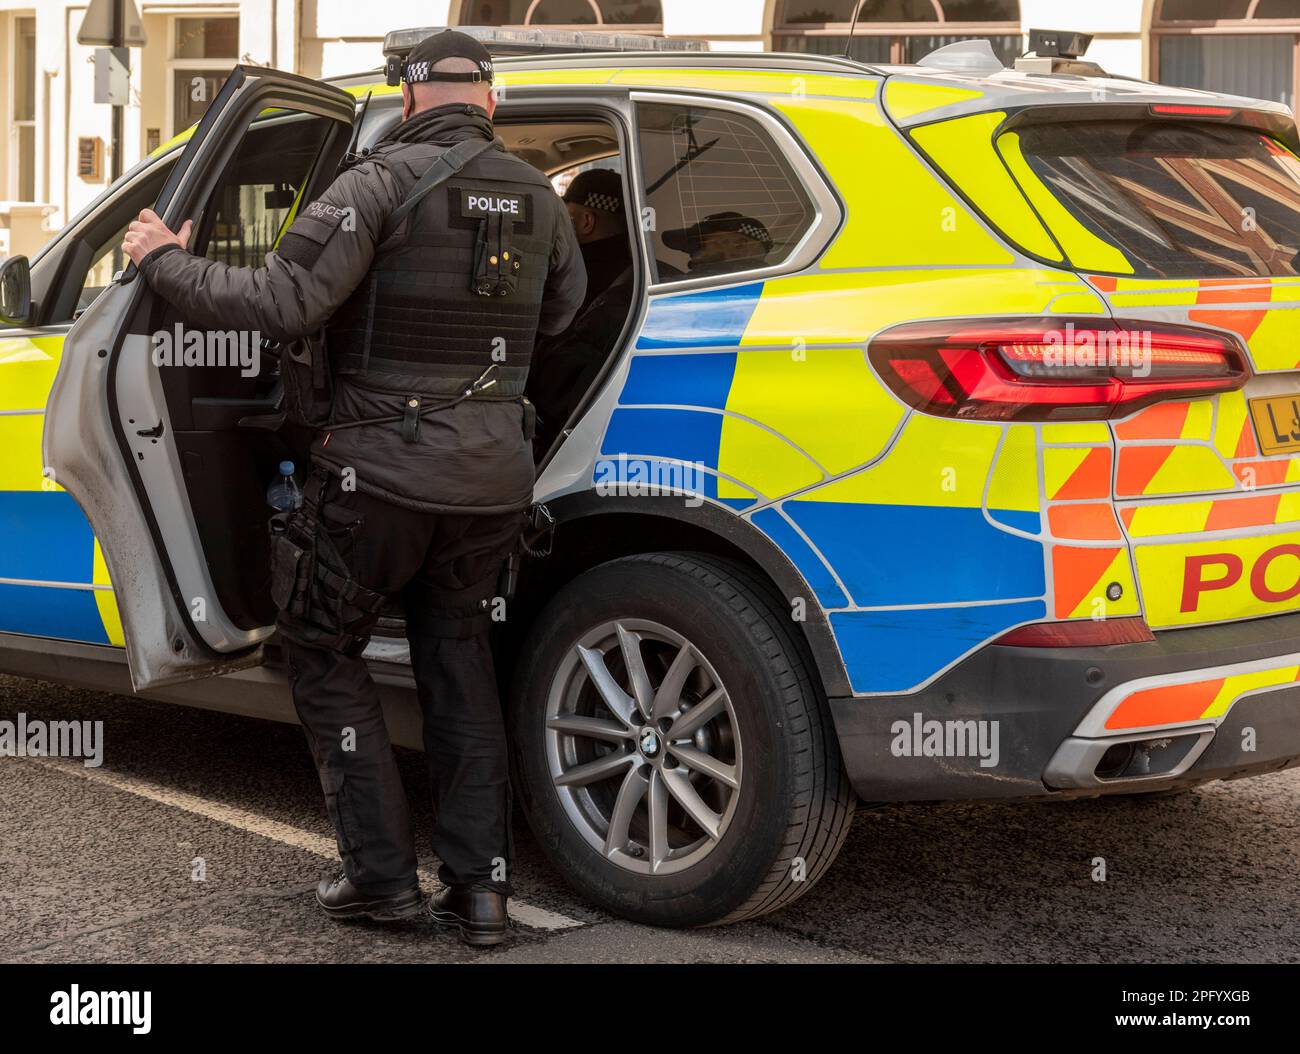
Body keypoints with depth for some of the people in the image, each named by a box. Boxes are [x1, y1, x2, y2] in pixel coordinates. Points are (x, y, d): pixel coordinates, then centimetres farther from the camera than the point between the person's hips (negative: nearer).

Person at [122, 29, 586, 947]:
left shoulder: (385, 183, -13)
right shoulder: (538, 197, 6)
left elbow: (282, 301, -19)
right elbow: (563, 311, 21)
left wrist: (166, 263, -6)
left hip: (385, 470, -5)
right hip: (495, 476, 5)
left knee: (323, 651, 12)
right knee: (458, 656, 17)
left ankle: (382, 872, 10)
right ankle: (480, 883, 12)